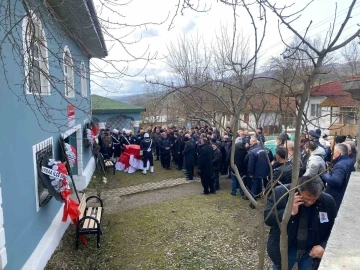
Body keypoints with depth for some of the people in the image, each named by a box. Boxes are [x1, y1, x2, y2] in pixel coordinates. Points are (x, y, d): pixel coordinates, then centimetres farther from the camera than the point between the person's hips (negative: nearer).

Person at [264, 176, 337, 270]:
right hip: (284, 249, -1)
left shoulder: (328, 201, -13)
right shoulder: (280, 193, -19)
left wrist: (324, 246, -14)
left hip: (311, 251, 1)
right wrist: (290, 212, -33)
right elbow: (267, 218, -22)